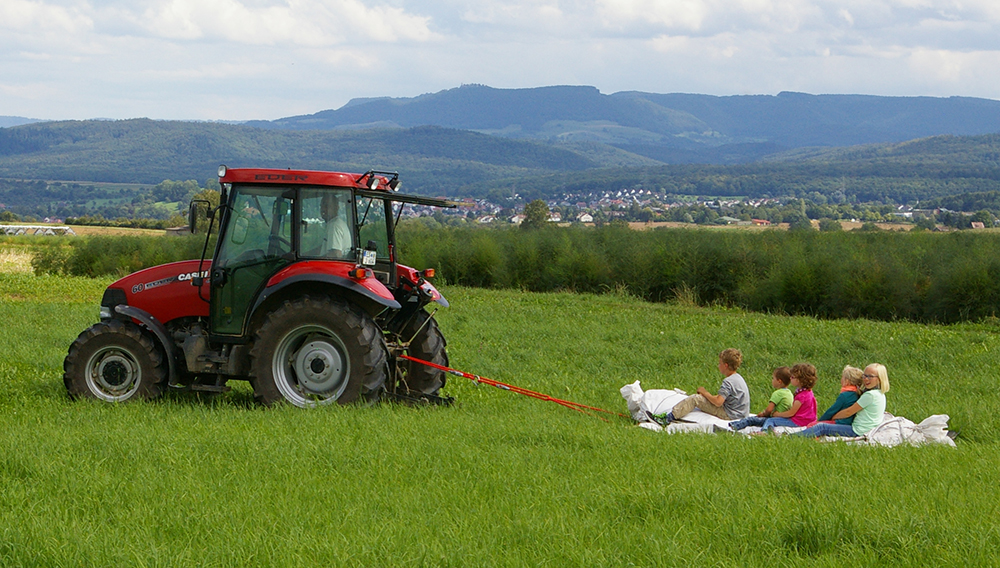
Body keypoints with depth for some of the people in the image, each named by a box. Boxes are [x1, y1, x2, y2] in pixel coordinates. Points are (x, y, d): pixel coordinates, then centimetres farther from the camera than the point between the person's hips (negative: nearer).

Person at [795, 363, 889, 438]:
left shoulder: (870, 395, -19)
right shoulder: (880, 394, 12)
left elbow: (848, 412, -14)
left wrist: (832, 417, -1)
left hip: (858, 432, -10)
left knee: (822, 427, -10)